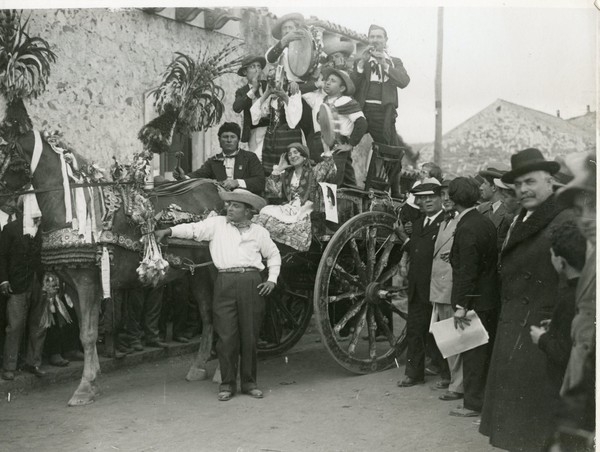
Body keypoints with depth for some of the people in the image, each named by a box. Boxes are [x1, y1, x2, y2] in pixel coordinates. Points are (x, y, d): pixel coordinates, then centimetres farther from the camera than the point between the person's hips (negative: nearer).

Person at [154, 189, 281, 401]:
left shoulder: (259, 231, 14)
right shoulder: (216, 224, 10)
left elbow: (273, 255, 21)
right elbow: (193, 229, 0)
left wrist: (272, 279, 10)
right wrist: (168, 231, -12)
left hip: (251, 282, 1)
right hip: (225, 282, -1)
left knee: (249, 334, 4)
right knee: (226, 335, 0)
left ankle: (249, 382, 16)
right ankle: (227, 384, 11)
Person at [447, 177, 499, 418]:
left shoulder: (467, 229, -19)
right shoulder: (486, 222, 8)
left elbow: (467, 270, -22)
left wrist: (460, 305, -20)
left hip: (475, 300, -9)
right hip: (490, 297, 9)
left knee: (472, 353, 1)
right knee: (486, 350, 17)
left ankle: (474, 403, 10)